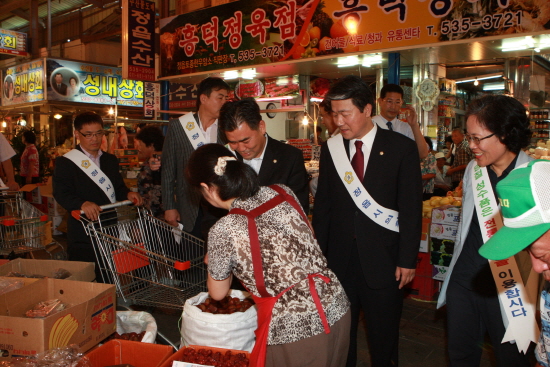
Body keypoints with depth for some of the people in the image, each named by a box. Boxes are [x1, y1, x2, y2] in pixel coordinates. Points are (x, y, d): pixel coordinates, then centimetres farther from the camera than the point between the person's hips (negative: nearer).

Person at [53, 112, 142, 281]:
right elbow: (62, 193, -15)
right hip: (82, 236, -5)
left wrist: (128, 194, -5)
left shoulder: (110, 160, 16)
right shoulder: (65, 162, -4)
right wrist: (82, 203, -33)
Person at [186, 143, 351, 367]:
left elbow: (217, 293, 0)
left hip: (293, 331, -6)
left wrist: (212, 263, 21)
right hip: (337, 309, 6)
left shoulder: (224, 231, -16)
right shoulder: (284, 193, -2)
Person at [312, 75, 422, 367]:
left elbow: (411, 209, -5)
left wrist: (407, 260, -7)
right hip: (339, 259, 3)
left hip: (383, 261, -2)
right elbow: (322, 205, 5)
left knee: (384, 338, 13)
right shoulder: (330, 148, 2)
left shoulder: (401, 148, -6)